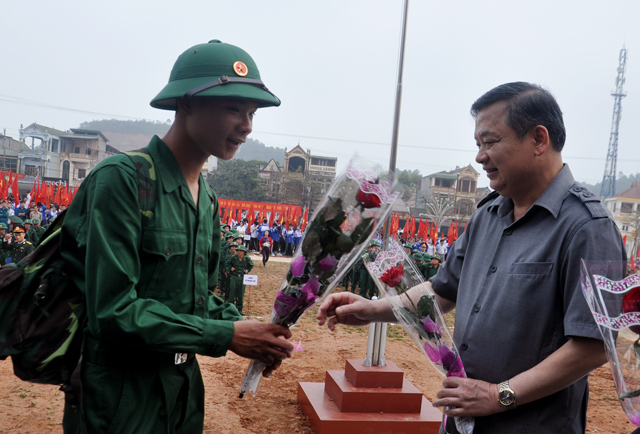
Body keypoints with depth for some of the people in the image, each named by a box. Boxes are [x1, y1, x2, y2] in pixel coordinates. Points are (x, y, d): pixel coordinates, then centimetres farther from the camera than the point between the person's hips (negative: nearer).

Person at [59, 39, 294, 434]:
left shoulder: (208, 200, 6)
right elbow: (114, 310, -24)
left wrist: (247, 330, -7)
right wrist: (227, 336, -23)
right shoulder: (123, 178, -20)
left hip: (184, 388, 8)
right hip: (120, 399, -7)